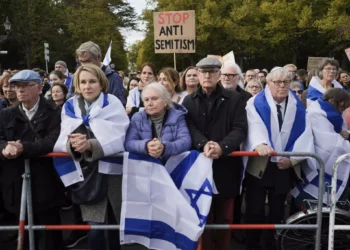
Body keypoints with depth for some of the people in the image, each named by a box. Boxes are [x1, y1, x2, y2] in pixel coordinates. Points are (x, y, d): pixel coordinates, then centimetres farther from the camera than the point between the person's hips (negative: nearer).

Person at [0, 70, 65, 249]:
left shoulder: (54, 114, -2)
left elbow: (52, 142, -16)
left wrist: (23, 148, -29)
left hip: (45, 185, -4)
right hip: (17, 184, 4)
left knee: (50, 235, 6)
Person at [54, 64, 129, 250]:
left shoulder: (112, 104, -4)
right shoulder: (69, 107, 6)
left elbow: (119, 139, -14)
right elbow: (62, 140, -2)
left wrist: (90, 144, -30)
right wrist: (71, 143, -25)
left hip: (111, 170, -1)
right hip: (87, 174, 1)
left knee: (115, 224, 13)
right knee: (94, 230, -5)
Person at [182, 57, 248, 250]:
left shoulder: (235, 99, 4)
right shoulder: (189, 101, 9)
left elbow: (240, 129, -6)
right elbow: (189, 128, -5)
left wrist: (222, 147, -24)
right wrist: (203, 144, -25)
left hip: (226, 165, 0)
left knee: (225, 217, 11)